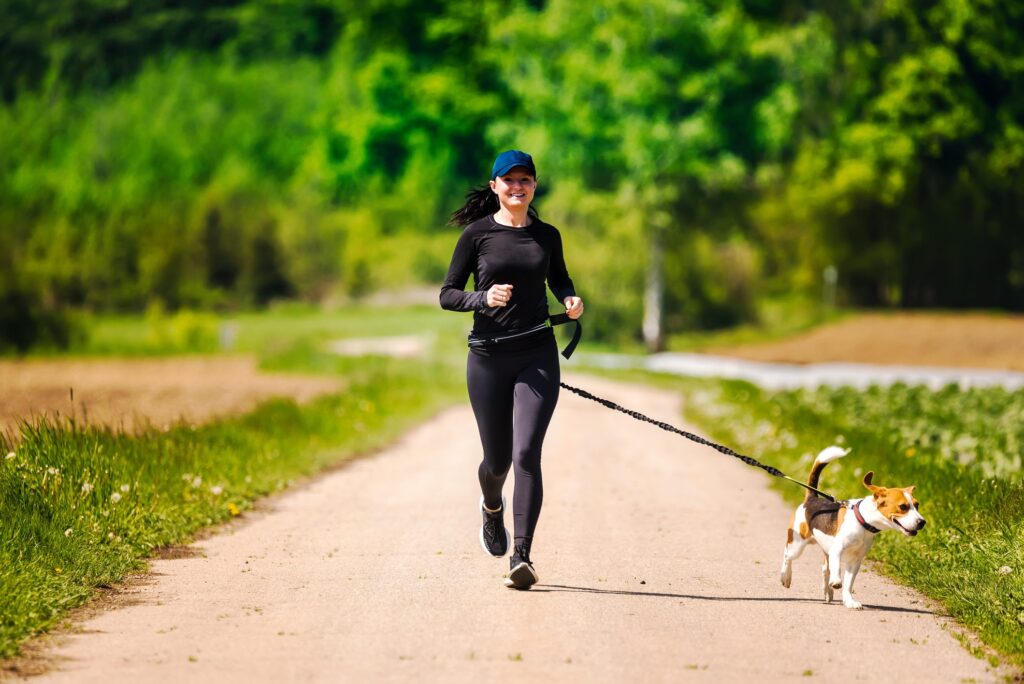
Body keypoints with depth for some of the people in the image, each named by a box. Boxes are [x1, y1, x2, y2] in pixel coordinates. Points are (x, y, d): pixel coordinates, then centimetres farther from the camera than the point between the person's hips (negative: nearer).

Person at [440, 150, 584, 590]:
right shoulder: (477, 234, 0)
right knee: (497, 458, 8)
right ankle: (491, 507, 46)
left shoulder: (547, 236, 8)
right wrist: (483, 299, -19)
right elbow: (447, 295, 0)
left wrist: (571, 300, 4)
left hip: (537, 357, 1)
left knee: (526, 454, -15)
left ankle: (521, 557, -18)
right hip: (488, 356, -1)